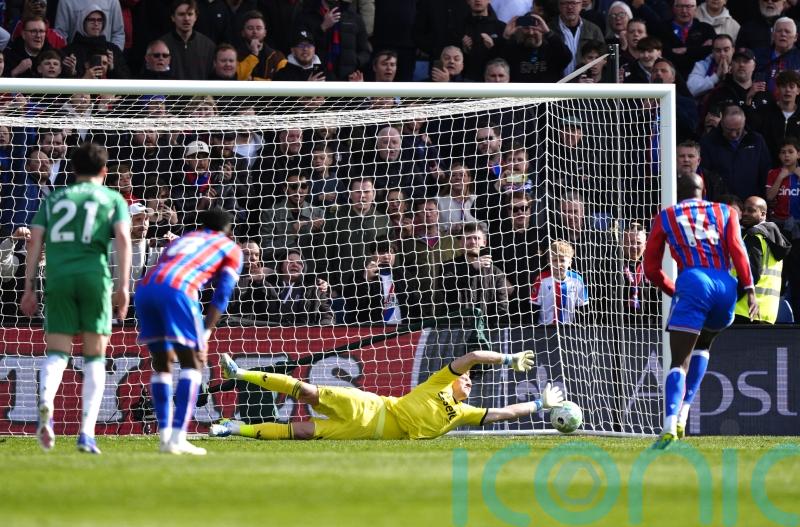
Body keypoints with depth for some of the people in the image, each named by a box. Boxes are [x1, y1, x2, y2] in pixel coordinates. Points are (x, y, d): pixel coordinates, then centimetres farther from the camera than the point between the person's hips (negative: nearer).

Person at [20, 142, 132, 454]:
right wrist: (123, 285, -3)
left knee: (57, 353, 3)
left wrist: (29, 288, 11)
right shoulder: (113, 199, 15)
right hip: (95, 276, -1)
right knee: (95, 357, 7)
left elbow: (35, 241, 11)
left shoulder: (54, 199, 21)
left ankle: (45, 402, -30)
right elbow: (123, 238, 0)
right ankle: (87, 434, -2)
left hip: (57, 276, 1)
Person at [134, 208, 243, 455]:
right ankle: (178, 438, -8)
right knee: (192, 363, 3)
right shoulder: (231, 249, 24)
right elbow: (221, 296, 11)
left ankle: (165, 436, 13)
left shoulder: (182, 240, 38)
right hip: (177, 289, -5)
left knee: (161, 364, 18)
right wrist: (204, 336, 7)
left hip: (145, 288, 5)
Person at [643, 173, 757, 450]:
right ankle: (683, 412, 16)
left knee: (679, 362, -6)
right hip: (726, 286, 3)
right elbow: (738, 250, 3)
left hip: (693, 284, -3)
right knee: (702, 346, 28)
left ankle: (670, 424, -28)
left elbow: (651, 269, 16)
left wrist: (673, 290, 30)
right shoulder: (725, 212, 20)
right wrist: (749, 289, -1)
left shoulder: (665, 217, 17)